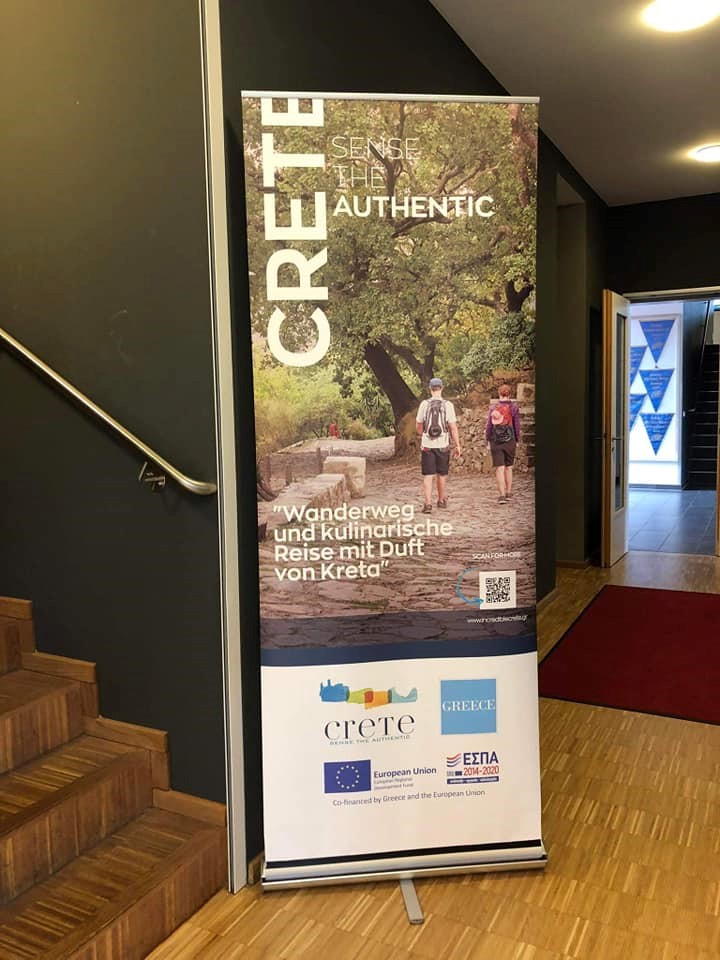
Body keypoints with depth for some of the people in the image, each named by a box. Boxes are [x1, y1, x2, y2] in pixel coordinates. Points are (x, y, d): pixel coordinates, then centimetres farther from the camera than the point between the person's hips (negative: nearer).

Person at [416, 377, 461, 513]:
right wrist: (457, 445, 1)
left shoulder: (424, 404, -3)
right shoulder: (448, 405, -5)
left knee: (428, 476, 2)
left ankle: (428, 503, -8)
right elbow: (453, 427, -6)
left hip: (427, 445, -1)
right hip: (443, 445, 1)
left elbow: (418, 426, 5)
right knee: (442, 475, 16)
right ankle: (442, 500, 30)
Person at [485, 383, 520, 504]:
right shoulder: (514, 407, -3)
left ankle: (502, 495, -7)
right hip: (509, 441, 0)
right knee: (508, 467, 14)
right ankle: (508, 492, 21)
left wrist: (488, 440, 9)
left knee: (499, 468, -1)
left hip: (495, 441, 0)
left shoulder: (493, 407, -1)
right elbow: (517, 425, 1)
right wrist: (517, 440, 11)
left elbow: (489, 425, 0)